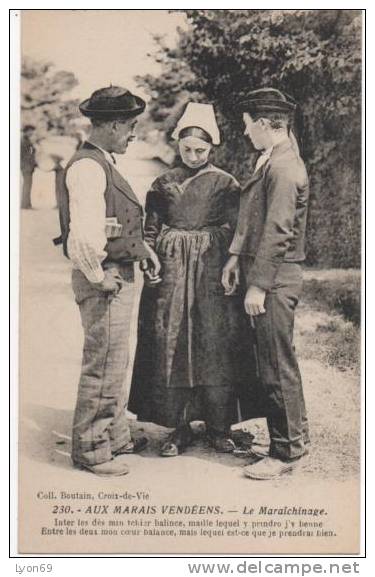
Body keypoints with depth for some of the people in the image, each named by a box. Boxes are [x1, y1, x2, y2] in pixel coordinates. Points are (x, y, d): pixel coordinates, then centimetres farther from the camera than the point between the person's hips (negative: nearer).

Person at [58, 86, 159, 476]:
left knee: (114, 363, 21)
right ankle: (91, 451, 17)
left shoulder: (103, 164, 14)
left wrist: (145, 250, 13)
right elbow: (85, 233, -31)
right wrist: (99, 277, -20)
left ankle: (115, 437, 36)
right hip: (104, 281, -11)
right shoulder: (87, 167, -19)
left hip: (118, 276, 11)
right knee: (102, 367, 1)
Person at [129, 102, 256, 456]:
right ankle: (179, 427, 9)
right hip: (171, 269, 2)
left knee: (215, 345, -3)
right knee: (170, 344, -1)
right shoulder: (163, 183, 13)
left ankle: (218, 426, 11)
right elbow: (151, 230, 12)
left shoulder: (225, 183, 7)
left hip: (212, 271, -2)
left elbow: (231, 229, 1)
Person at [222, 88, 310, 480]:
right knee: (274, 362, 17)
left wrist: (258, 285, -20)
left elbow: (277, 231, -21)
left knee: (277, 366, -1)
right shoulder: (270, 159, 15)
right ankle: (295, 435, 30)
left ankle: (286, 450, 11)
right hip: (265, 275, 10)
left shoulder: (284, 166, -17)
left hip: (275, 279, -10)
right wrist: (235, 256, 11)